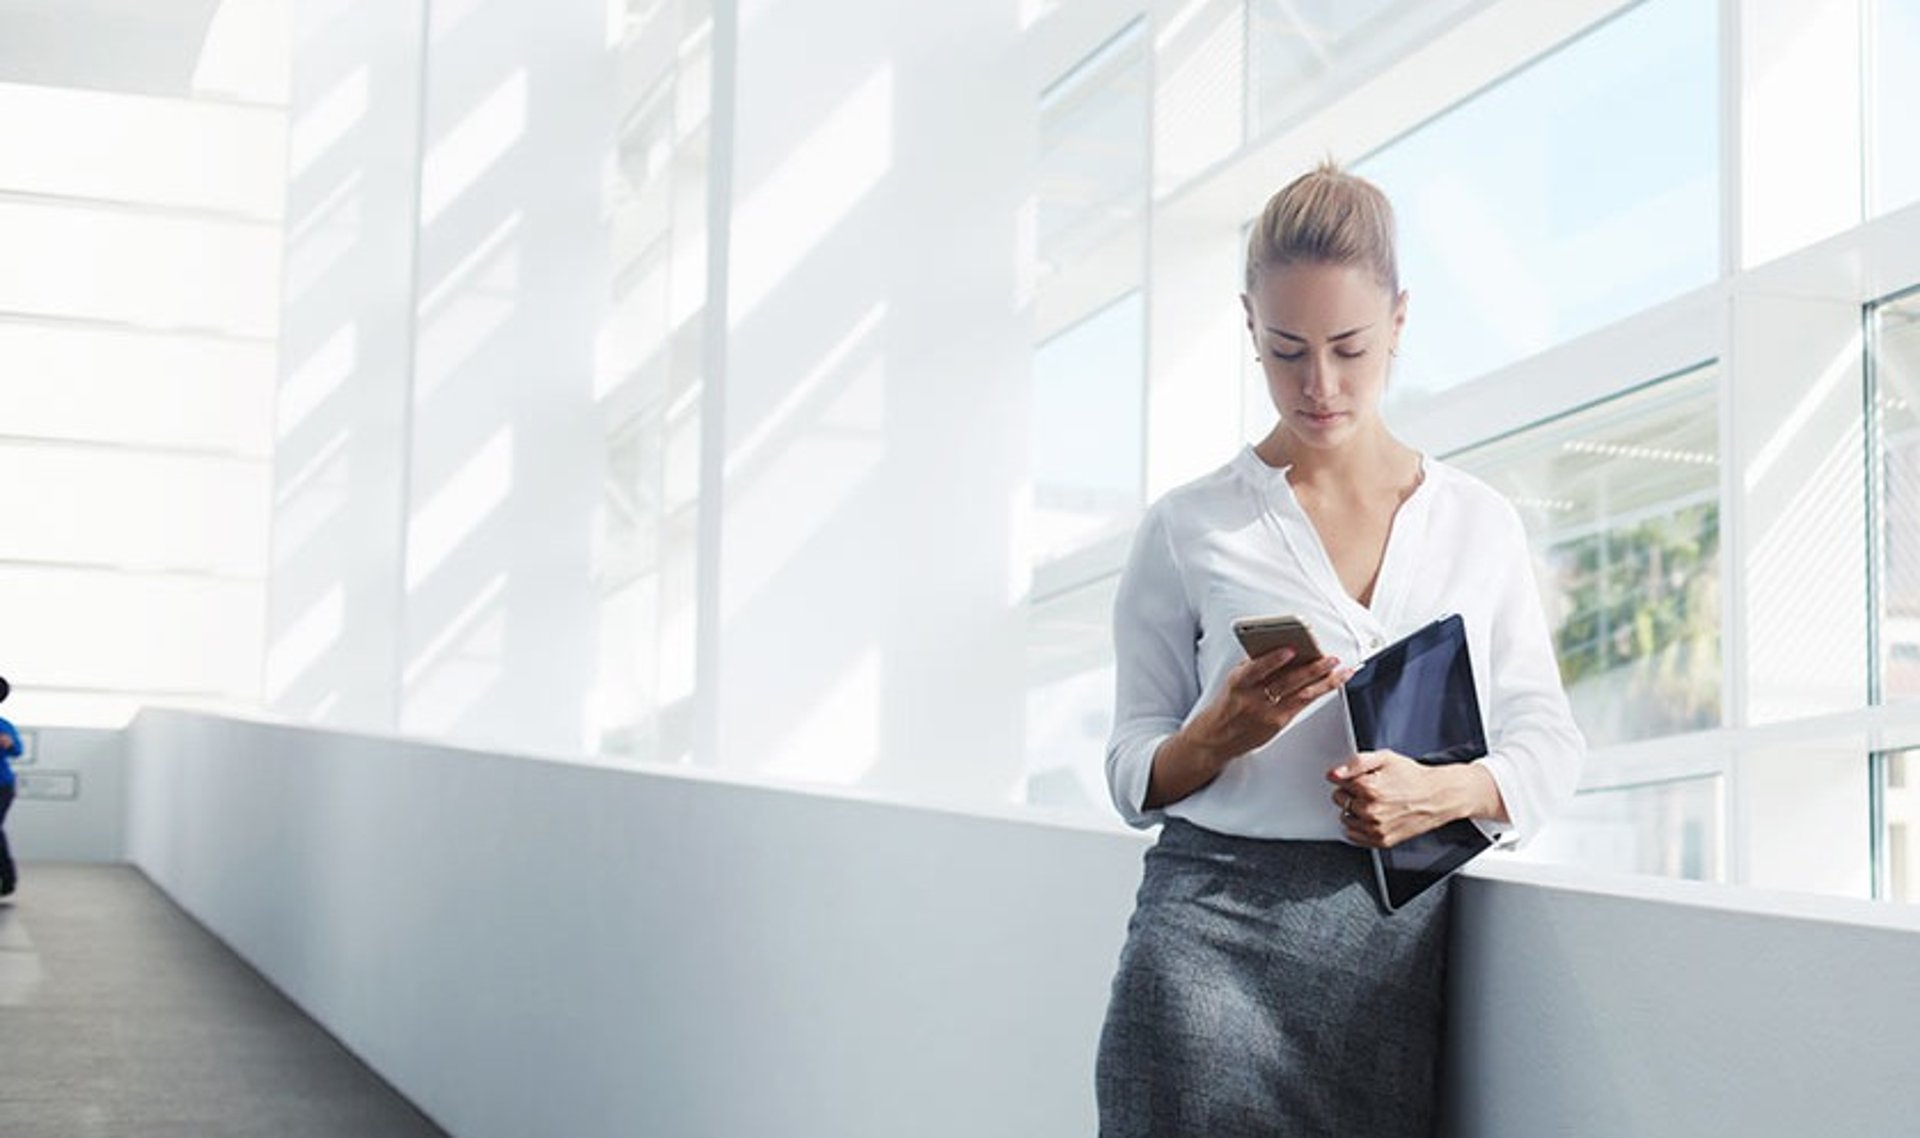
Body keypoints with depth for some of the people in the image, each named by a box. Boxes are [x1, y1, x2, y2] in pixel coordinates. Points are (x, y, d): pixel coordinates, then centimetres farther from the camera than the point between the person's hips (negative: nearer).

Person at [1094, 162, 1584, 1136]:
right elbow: (1134, 775, 7)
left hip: (1399, 948, 2)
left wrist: (1441, 791, -11)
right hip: (1218, 936, -2)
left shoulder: (1480, 523, 11)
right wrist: (1219, 735, -14)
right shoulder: (1189, 528, 5)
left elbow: (1547, 744, 9)